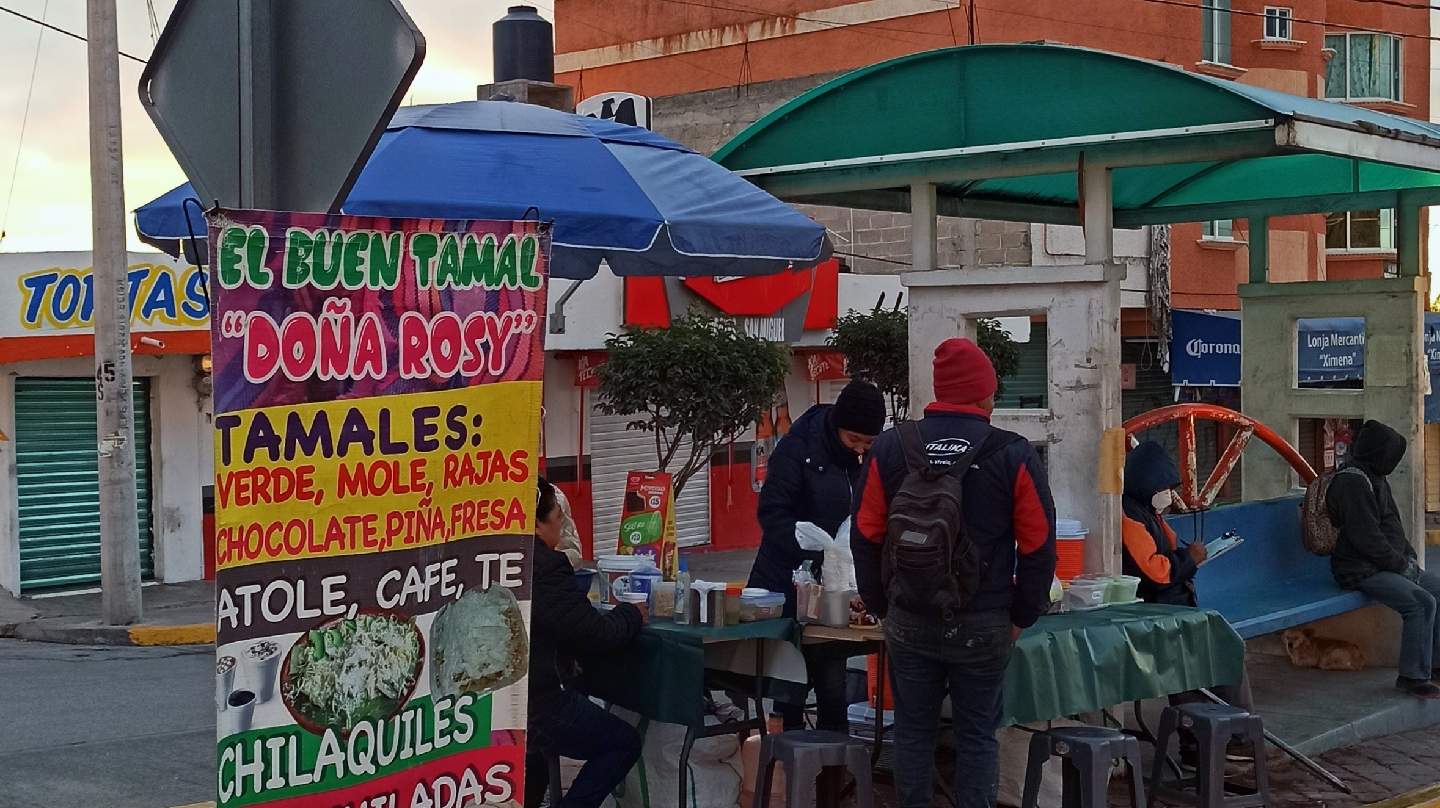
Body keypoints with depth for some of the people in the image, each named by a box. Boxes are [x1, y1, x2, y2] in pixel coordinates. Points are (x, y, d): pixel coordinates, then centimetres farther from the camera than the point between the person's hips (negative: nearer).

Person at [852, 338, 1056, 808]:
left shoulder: (891, 448, -3)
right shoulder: (1012, 455, -9)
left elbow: (866, 537, 2)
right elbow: (1039, 546, -6)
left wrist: (881, 607, 13)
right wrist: (1022, 615, 6)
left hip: (909, 623, 2)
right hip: (983, 626, -2)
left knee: (913, 733, 12)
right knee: (977, 737, 8)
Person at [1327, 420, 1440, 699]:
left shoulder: (1374, 479, 17)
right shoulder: (1353, 482, -17)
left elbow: (1393, 527, 23)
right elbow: (1367, 538, -22)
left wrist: (1408, 558, 8)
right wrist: (1401, 564, -15)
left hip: (1389, 564, 11)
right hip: (1361, 569, -11)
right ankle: (1413, 676, -20)